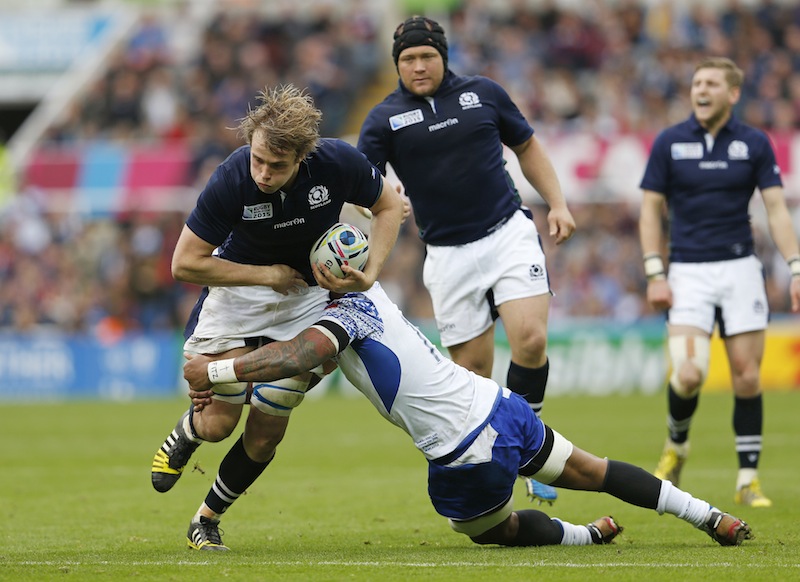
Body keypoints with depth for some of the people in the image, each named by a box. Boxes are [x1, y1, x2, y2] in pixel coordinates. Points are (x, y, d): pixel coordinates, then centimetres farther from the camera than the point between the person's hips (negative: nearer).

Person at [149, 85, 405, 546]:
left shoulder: (339, 163, -27)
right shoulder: (230, 181, -31)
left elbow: (389, 206, -5)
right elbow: (185, 263, -21)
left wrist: (368, 275, -18)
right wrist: (267, 274, -19)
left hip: (307, 295, 2)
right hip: (239, 284, -2)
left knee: (267, 432, -1)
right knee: (217, 424, -5)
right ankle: (180, 440, 32)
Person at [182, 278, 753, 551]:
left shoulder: (342, 316, -16)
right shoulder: (369, 290, 11)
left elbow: (299, 356, -38)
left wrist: (214, 370, -30)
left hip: (468, 456, -8)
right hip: (503, 408, 8)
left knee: (489, 528, 25)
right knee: (593, 472, 23)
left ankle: (589, 536, 28)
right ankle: (711, 517, 26)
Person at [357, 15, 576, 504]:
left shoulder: (484, 93, 6)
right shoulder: (385, 119, 0)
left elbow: (527, 147, 17)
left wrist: (557, 204, 8)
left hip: (509, 233, 0)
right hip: (448, 256, 0)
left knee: (531, 340, -17)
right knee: (473, 371, -1)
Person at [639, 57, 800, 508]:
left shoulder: (754, 144, 3)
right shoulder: (669, 143, 2)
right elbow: (651, 209, 6)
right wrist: (655, 275, -3)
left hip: (740, 268, 1)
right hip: (688, 272, -1)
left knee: (747, 376, -2)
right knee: (689, 373, -16)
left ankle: (749, 479, 9)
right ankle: (676, 445, 14)